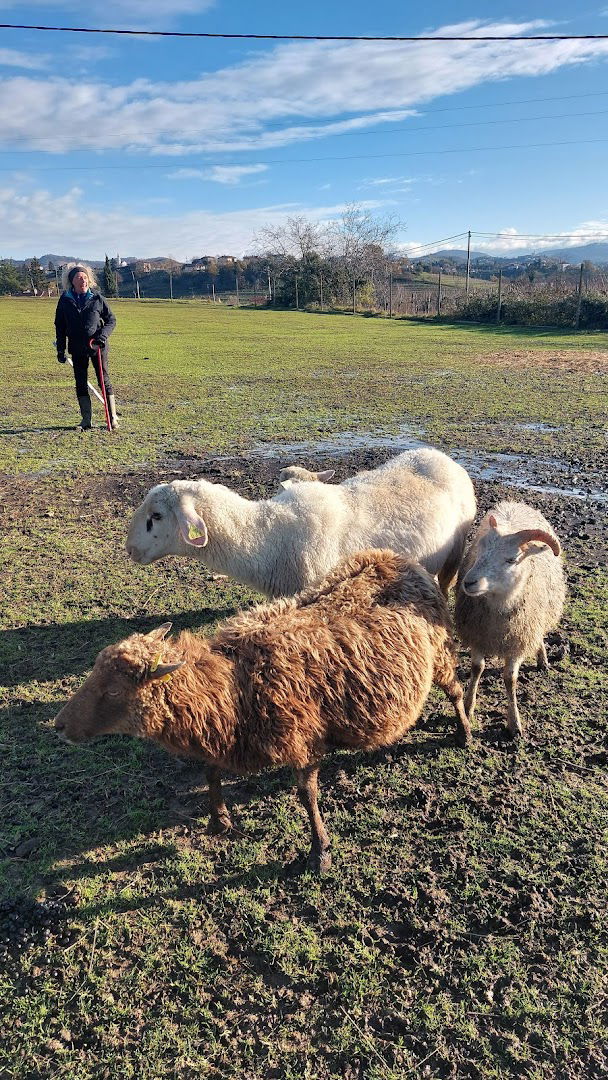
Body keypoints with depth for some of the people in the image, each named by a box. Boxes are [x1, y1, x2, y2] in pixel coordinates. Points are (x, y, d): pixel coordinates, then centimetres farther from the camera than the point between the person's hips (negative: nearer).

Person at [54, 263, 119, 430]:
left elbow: (111, 320, 5)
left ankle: (113, 417, 4)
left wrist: (103, 335, -12)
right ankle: (86, 420, 11)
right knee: (81, 383, 5)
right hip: (77, 348, 2)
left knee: (104, 380, -2)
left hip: (98, 346, -2)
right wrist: (60, 350, 6)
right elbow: (60, 326, 9)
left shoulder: (97, 298, -1)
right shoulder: (65, 300, 3)